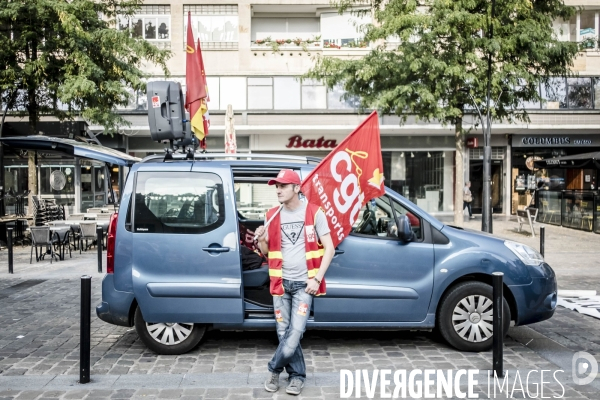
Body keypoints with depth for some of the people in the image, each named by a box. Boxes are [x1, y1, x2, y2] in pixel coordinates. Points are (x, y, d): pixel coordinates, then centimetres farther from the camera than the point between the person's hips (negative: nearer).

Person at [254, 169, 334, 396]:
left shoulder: (314, 213, -4)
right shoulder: (272, 216, 6)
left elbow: (329, 249, -4)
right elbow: (266, 251, 13)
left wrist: (317, 279, -12)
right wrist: (260, 240, -10)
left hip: (304, 283, -3)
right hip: (281, 282, 4)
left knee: (296, 332, -9)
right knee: (284, 333, 5)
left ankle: (274, 369, 13)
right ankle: (297, 375, 22)